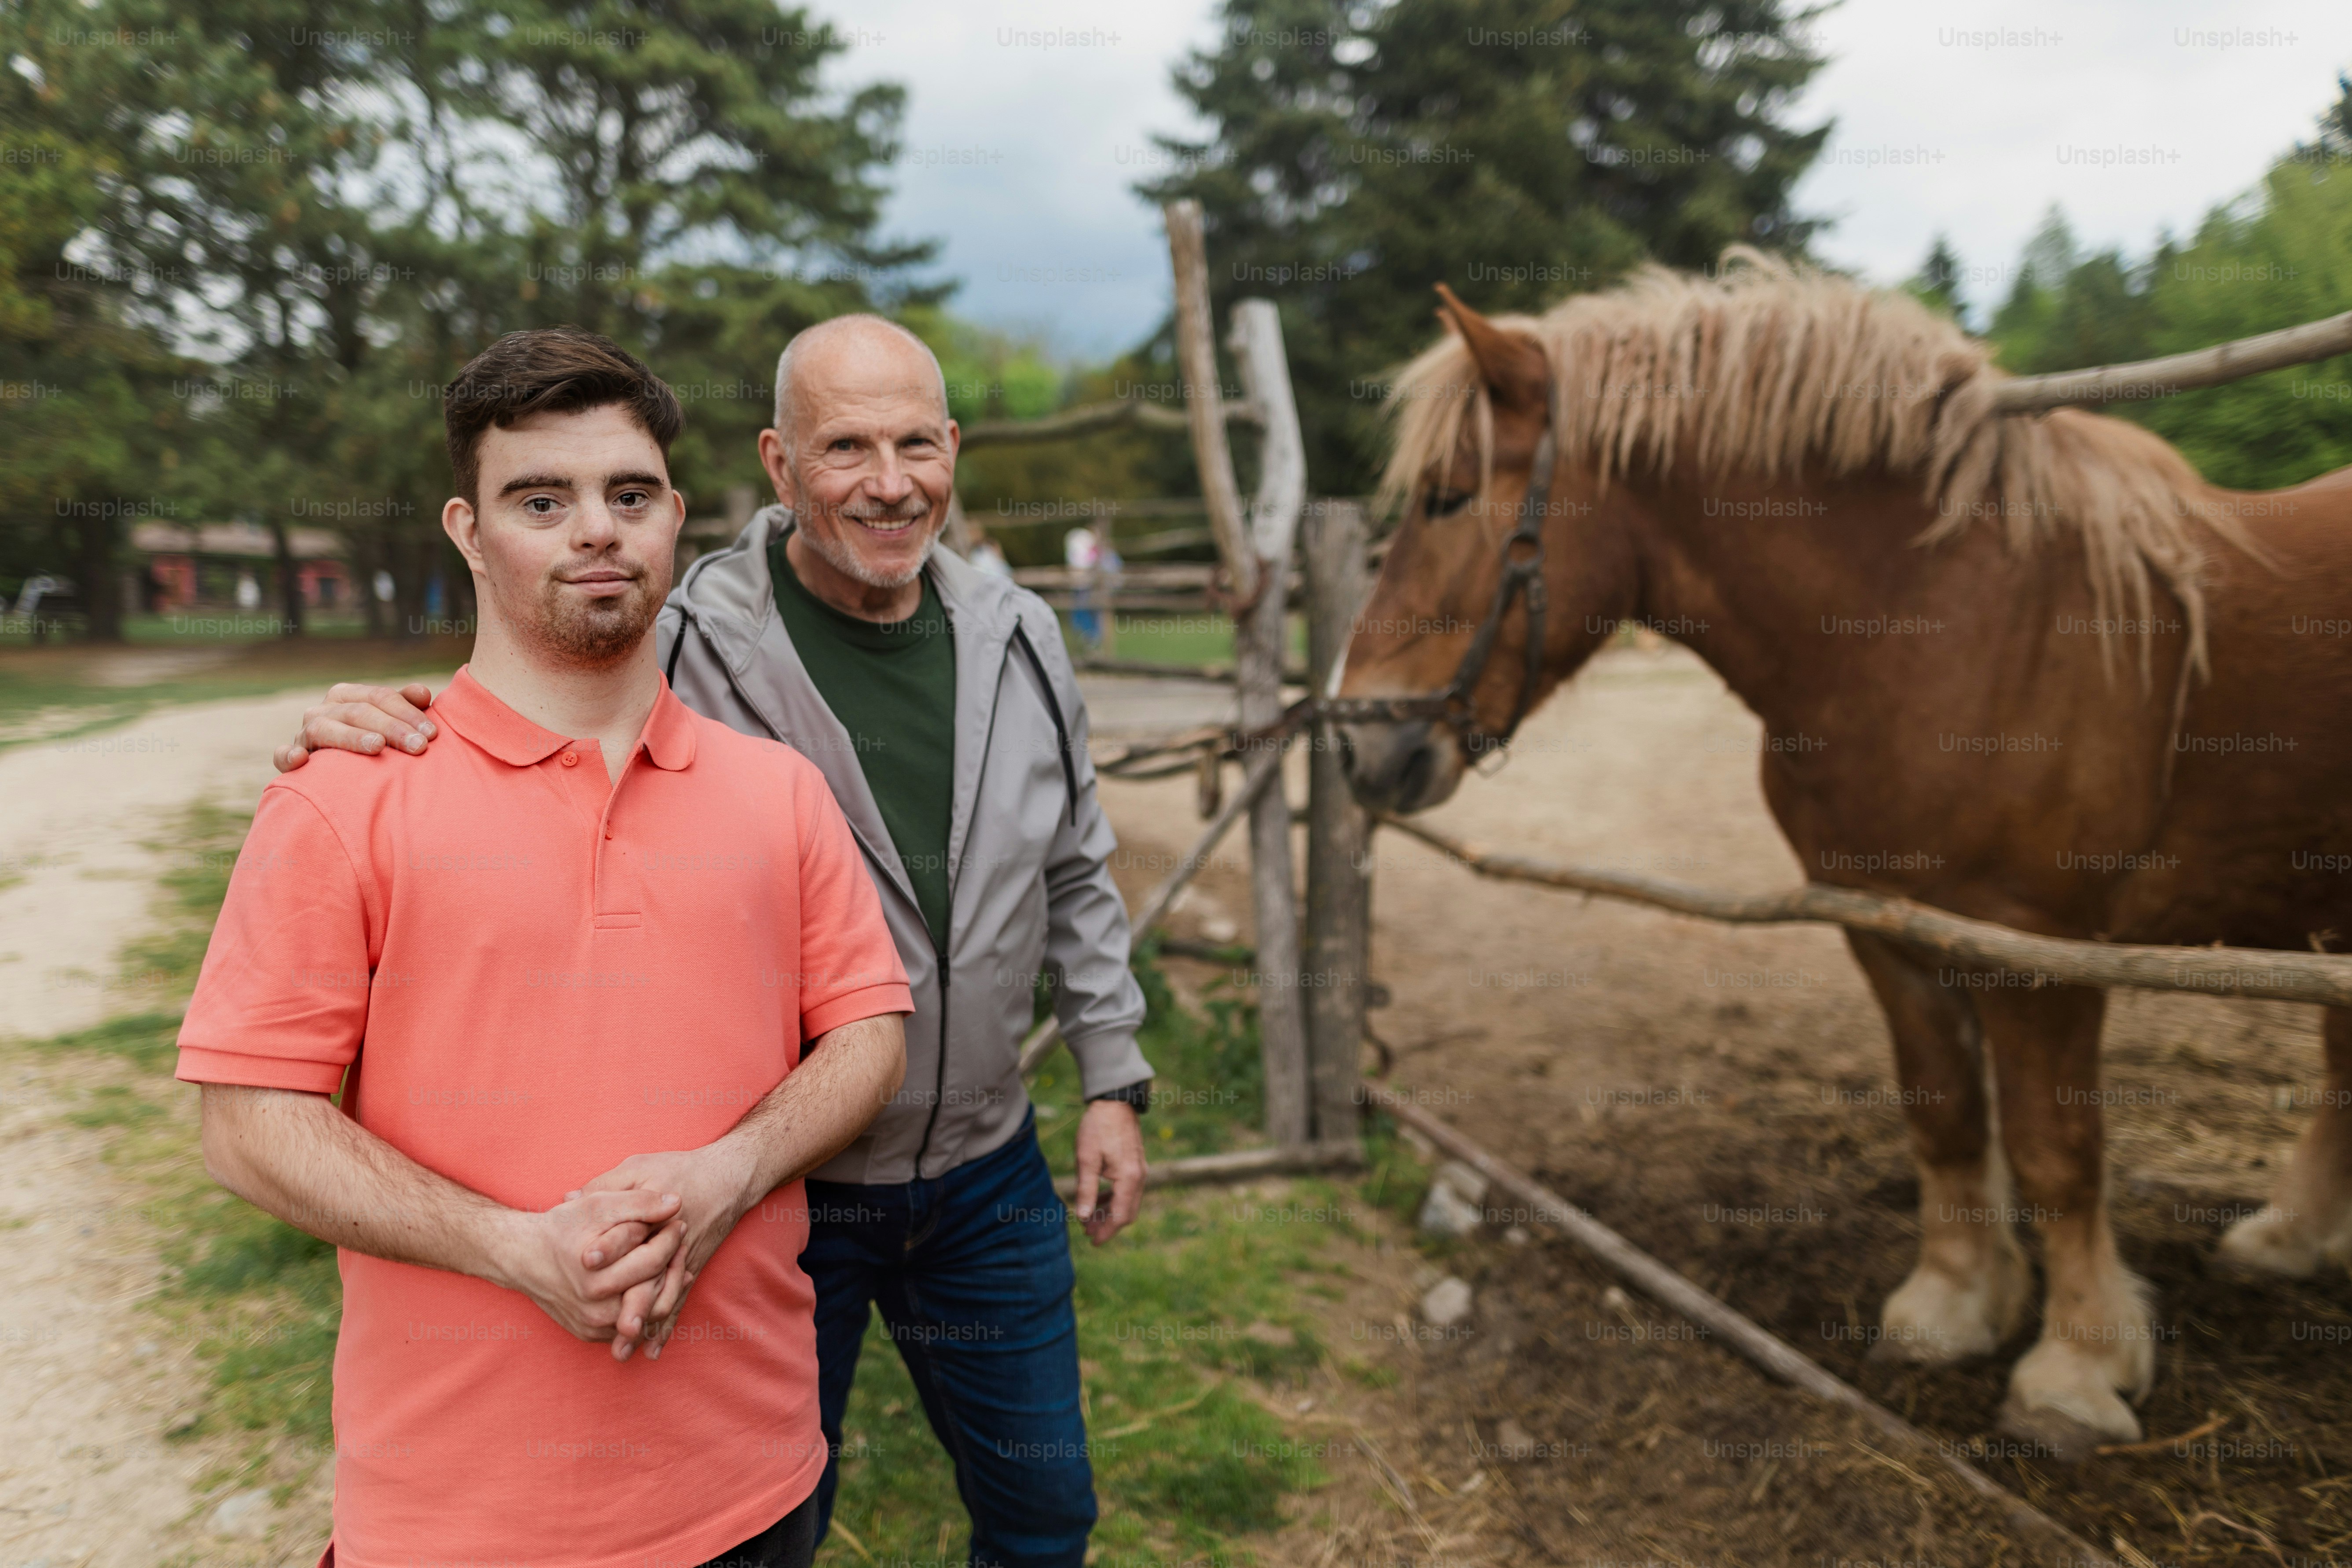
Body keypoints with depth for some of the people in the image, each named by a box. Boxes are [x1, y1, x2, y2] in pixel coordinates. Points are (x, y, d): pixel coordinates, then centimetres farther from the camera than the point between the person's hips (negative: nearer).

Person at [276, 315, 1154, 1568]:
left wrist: (1111, 1078, 8)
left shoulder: (1020, 643, -2)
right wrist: (376, 735, -30)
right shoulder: (684, 653, -17)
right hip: (774, 1184, -3)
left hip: (988, 1177, 4)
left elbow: (1075, 874, 8)